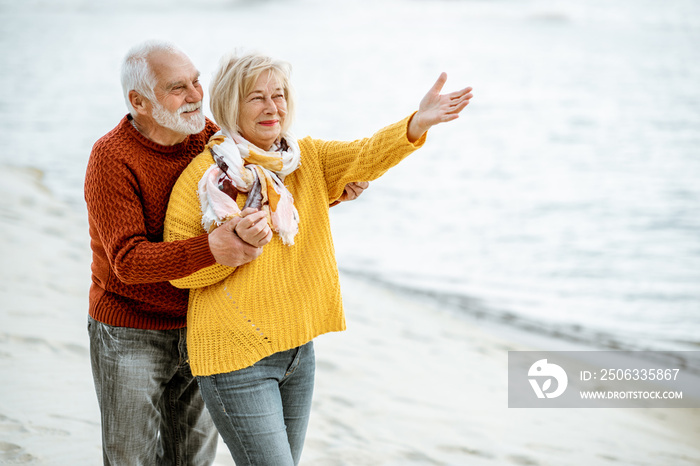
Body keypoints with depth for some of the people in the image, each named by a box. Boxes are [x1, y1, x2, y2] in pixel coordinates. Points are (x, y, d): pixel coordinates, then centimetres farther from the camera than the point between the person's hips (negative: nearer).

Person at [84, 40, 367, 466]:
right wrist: (210, 249, -44)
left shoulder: (210, 137, -3)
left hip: (196, 331, 5)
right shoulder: (113, 158, -21)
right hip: (131, 334, -5)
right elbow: (128, 260, -30)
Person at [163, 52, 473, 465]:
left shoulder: (308, 159, 6)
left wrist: (418, 123, -29)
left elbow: (365, 157, -11)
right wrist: (236, 242, -26)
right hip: (237, 354, -6)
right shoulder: (204, 175, -10)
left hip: (298, 349, 6)